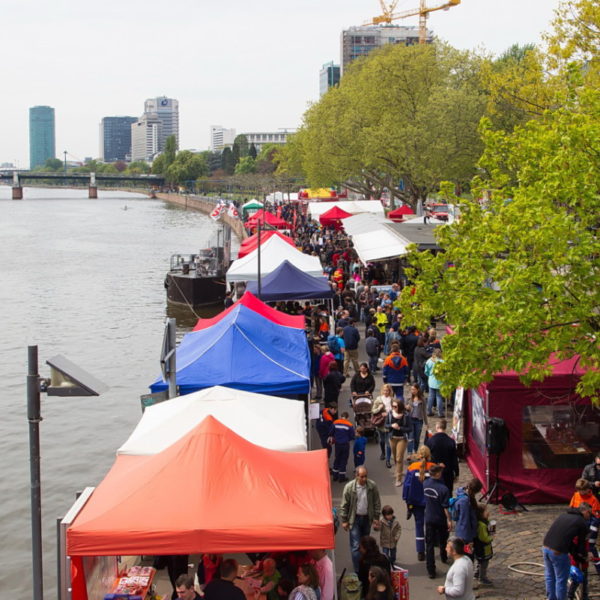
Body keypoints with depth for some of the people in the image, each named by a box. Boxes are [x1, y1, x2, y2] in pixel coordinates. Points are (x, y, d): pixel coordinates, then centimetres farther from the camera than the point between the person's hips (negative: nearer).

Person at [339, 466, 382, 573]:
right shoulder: (349, 487, -15)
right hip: (354, 519, -3)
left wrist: (376, 518, 2)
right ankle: (358, 571, -4)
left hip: (367, 518, 3)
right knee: (355, 546, -7)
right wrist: (344, 520, -4)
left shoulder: (372, 486, -10)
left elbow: (377, 503, 2)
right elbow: (344, 505, -6)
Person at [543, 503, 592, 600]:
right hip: (558, 552, -7)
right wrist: (583, 556, 28)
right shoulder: (582, 522, -2)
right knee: (561, 579, 9)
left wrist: (575, 552, 31)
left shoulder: (564, 515, 18)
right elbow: (582, 542, 8)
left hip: (546, 547, 7)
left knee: (550, 577, 22)